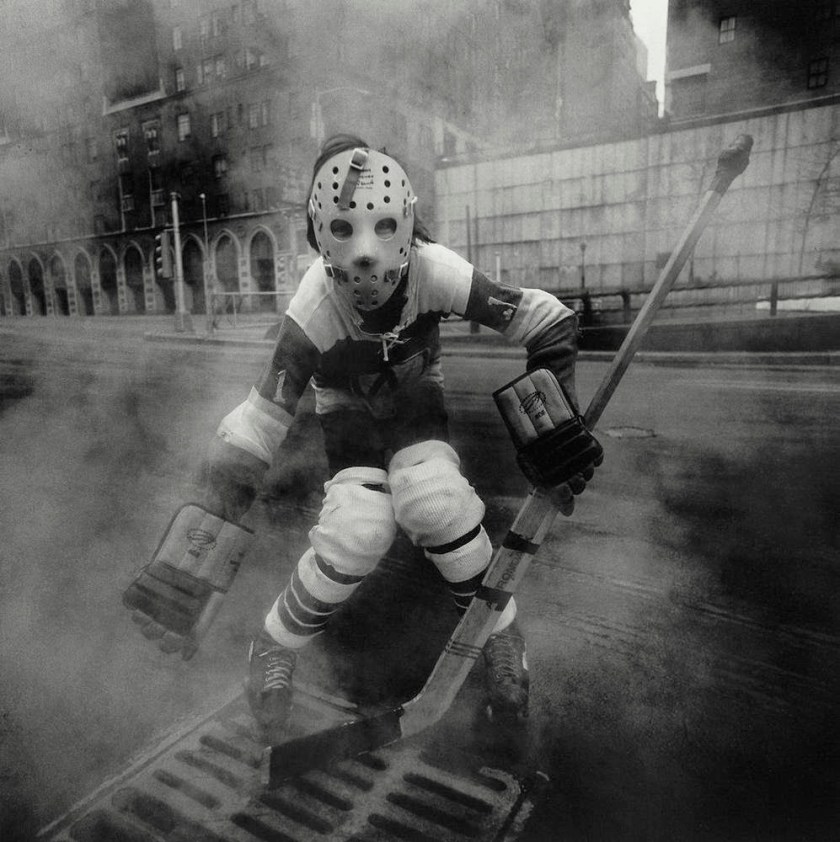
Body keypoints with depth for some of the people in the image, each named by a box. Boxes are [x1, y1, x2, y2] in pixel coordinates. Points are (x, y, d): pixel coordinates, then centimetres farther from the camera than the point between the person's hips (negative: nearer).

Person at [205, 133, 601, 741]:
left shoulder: (433, 271, -30)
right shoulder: (314, 308, -29)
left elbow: (549, 323, -20)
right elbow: (262, 418, -23)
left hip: (416, 396, 1)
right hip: (349, 409, 0)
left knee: (434, 500, -30)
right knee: (357, 531, -25)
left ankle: (499, 630, -3)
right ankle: (275, 649, 4)